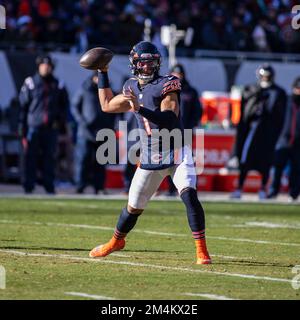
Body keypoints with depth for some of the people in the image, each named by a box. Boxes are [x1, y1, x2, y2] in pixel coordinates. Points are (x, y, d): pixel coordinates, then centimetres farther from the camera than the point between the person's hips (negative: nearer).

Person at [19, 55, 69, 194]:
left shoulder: (58, 85, 11)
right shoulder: (30, 83, 3)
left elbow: (65, 104, 20)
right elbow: (22, 106, 3)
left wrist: (61, 120, 5)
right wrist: (22, 127, -2)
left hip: (51, 129, 2)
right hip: (33, 126, -2)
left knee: (49, 159, 3)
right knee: (30, 157, -3)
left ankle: (49, 186, 8)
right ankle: (28, 186, 0)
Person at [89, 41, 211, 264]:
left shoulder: (167, 85, -12)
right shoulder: (132, 88, 8)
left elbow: (170, 120, -25)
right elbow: (107, 105, 23)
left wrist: (140, 108, -35)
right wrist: (103, 73, 20)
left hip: (176, 152, -5)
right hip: (150, 158, 5)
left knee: (189, 195, -24)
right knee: (134, 206, 14)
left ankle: (202, 251, -20)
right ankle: (116, 241, 40)